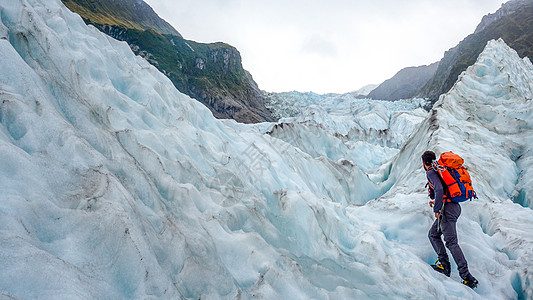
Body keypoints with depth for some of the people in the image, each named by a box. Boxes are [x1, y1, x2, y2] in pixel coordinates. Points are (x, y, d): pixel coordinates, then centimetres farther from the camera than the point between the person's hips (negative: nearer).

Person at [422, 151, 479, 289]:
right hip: (455, 206, 10)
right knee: (433, 234, 16)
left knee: (451, 242, -10)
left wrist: (437, 209, -17)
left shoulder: (431, 172, -8)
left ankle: (467, 276, -11)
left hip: (447, 209, -10)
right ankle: (444, 263, 10)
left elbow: (439, 190, -24)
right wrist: (437, 202, 37)